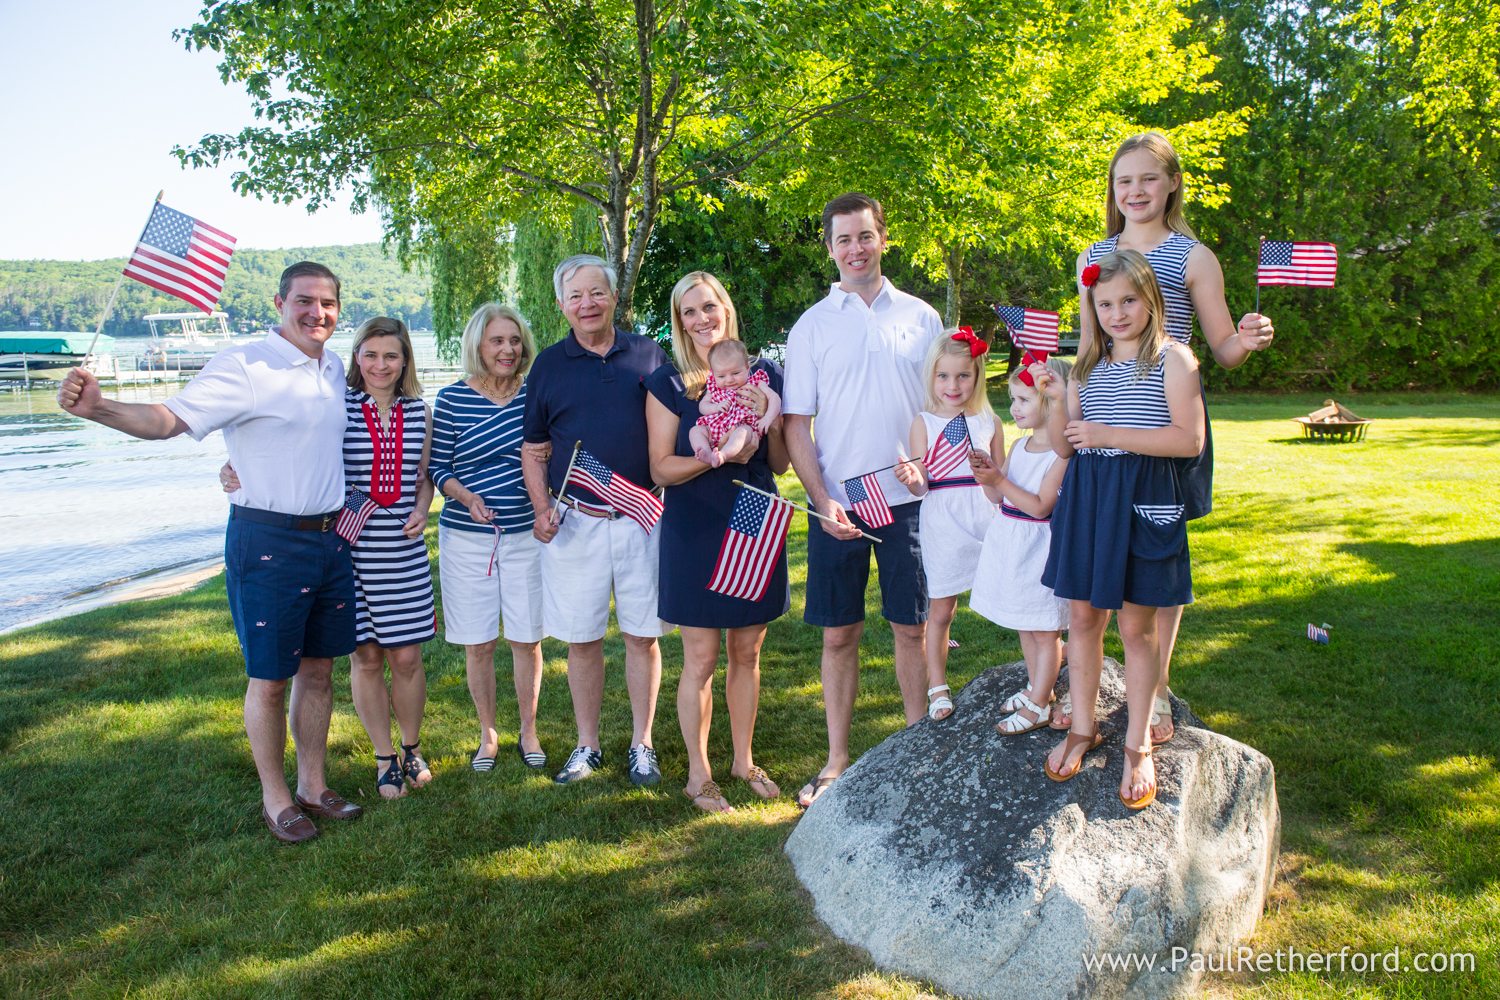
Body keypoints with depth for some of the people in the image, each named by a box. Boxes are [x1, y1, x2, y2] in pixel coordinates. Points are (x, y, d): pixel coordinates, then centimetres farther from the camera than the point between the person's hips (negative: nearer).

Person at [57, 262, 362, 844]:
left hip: (333, 538, 6)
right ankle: (275, 799, 22)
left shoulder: (337, 370, 8)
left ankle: (313, 785, 30)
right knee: (270, 679, 5)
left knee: (318, 668, 15)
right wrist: (98, 408, -39)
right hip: (269, 540, -6)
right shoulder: (245, 365, -12)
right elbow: (170, 418, -23)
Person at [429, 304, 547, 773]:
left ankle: (528, 732, 26)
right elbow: (438, 467, 0)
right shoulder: (452, 399, -4)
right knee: (478, 643, 8)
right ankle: (488, 735, 27)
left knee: (526, 639, 7)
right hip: (467, 537, -1)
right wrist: (465, 495, -18)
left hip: (526, 535, 1)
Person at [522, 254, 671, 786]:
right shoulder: (549, 364, 7)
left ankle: (641, 744, 20)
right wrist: (541, 509, -2)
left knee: (642, 636, 5)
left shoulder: (649, 354, 6)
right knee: (581, 639, 7)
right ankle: (587, 745, 23)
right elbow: (534, 449, 11)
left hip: (642, 518, 0)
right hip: (575, 521, 1)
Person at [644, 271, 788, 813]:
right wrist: (717, 456, -24)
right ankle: (698, 774, 19)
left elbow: (780, 463, 8)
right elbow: (662, 468, -8)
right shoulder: (667, 382, -4)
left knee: (747, 653, 13)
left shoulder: (764, 373, 5)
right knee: (701, 658, 2)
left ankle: (744, 760, 30)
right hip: (695, 533, -3)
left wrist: (769, 423, -12)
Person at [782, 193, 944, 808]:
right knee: (838, 633, 6)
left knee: (912, 625, 6)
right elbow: (795, 424, 1)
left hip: (910, 498, 1)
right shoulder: (812, 326, 4)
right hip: (837, 503, 0)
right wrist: (821, 499, -10)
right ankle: (836, 761, 17)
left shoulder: (921, 317, 7)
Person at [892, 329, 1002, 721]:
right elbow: (922, 486, -5)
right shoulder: (923, 423, 0)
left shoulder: (990, 422, 7)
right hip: (943, 524, -2)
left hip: (986, 521, 2)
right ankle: (937, 687, 18)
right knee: (940, 610, 5)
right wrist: (912, 478, -24)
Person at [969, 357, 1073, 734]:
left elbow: (1040, 506, -22)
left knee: (1044, 629, 4)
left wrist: (999, 480, -25)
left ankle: (1038, 706, 13)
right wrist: (986, 477, -11)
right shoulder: (1019, 445, 7)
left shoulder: (1063, 452, -17)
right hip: (1009, 542, 8)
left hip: (1040, 546, -8)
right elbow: (998, 498, 9)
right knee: (1024, 625, 19)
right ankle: (1037, 686, 35)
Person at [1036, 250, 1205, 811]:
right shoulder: (1088, 366, 13)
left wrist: (1109, 435, -17)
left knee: (1137, 625, 2)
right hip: (1084, 499, 5)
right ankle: (1083, 727, 25)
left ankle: (1138, 745, 16)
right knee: (1082, 617, 9)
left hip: (1143, 501, -4)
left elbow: (1190, 439, -13)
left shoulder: (1173, 360, -2)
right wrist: (1057, 401, -8)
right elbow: (1063, 446, 10)